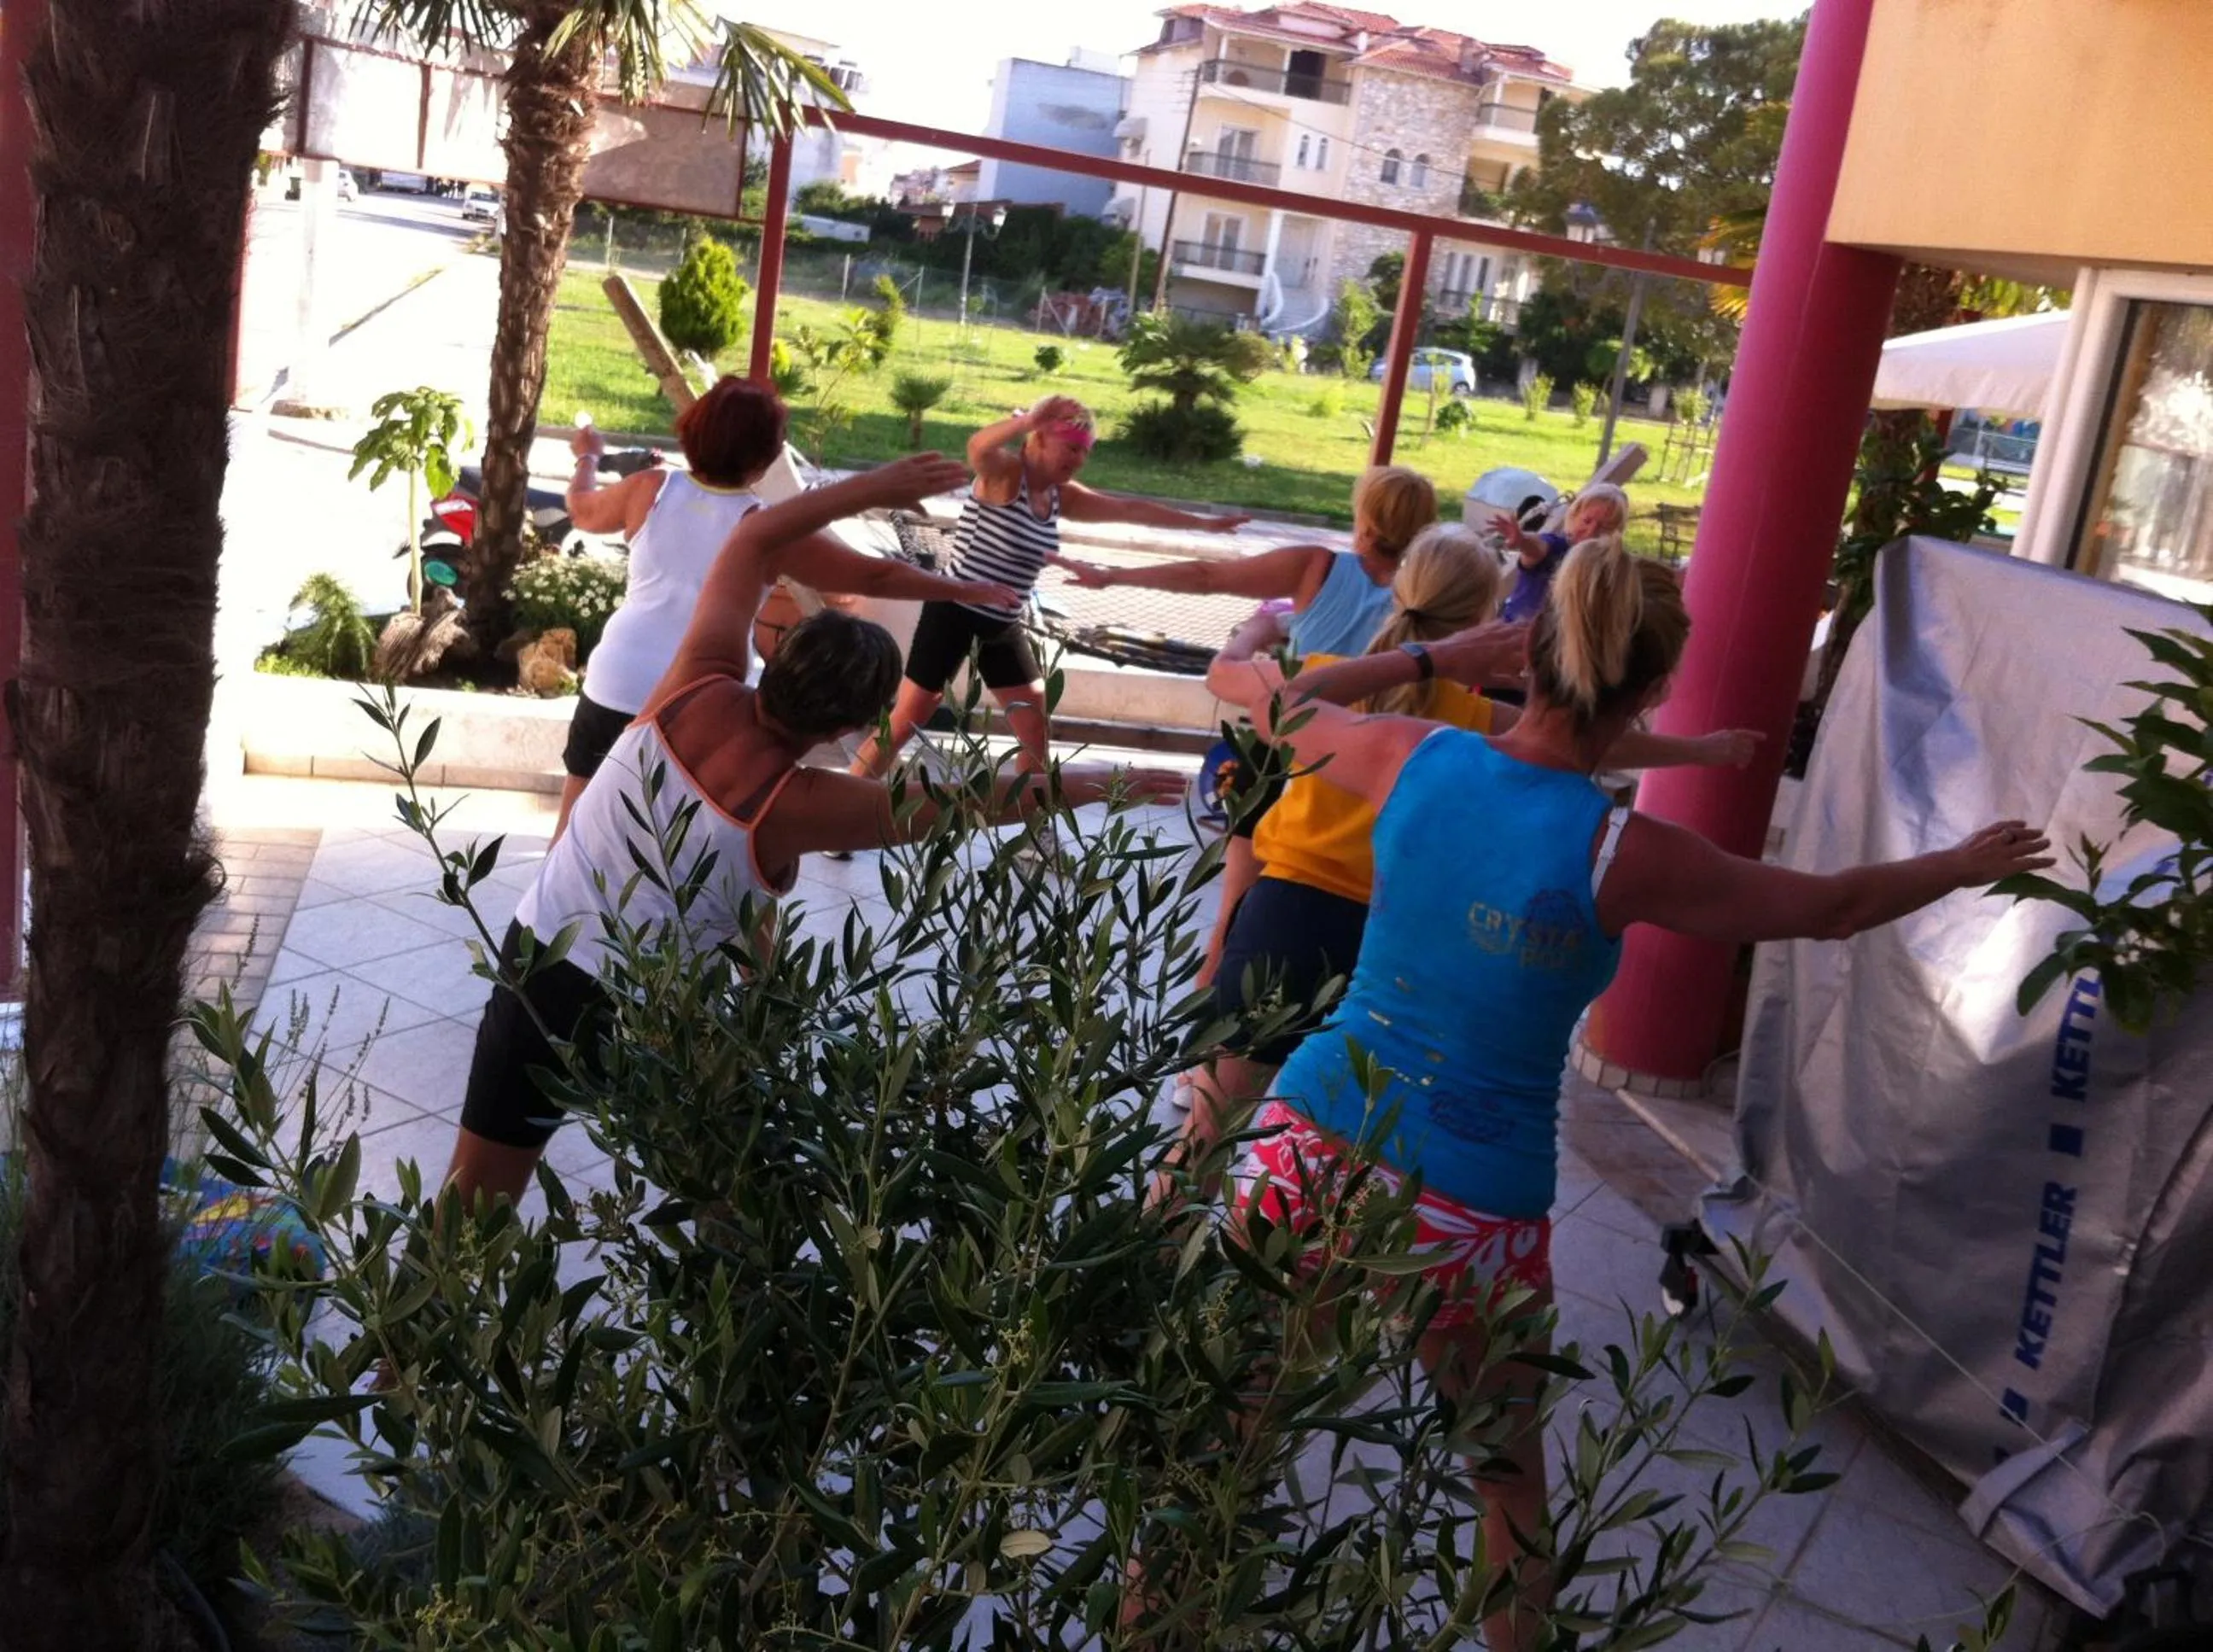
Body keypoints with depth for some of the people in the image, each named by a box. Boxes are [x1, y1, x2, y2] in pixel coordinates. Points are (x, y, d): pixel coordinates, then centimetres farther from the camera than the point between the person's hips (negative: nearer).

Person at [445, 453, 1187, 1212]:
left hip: (542, 953, 4)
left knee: (479, 1192, 11)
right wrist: (1078, 784, 5)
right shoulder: (796, 806, -19)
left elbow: (754, 538, 2)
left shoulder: (699, 686, -11)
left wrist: (872, 487, 6)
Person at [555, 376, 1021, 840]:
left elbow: (583, 511, 19)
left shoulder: (651, 490, -3)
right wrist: (964, 590, 0)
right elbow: (875, 576, -10)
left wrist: (587, 457, 40)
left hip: (616, 685, 3)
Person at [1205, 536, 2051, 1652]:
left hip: (1310, 1144, 3)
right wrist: (1973, 863, 20)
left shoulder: (1416, 758, -6)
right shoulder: (1623, 856, -14)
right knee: (1508, 1466, 23)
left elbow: (1277, 708, 16)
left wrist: (1413, 663, 32)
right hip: (1468, 1209, -3)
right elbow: (1834, 907, 3)